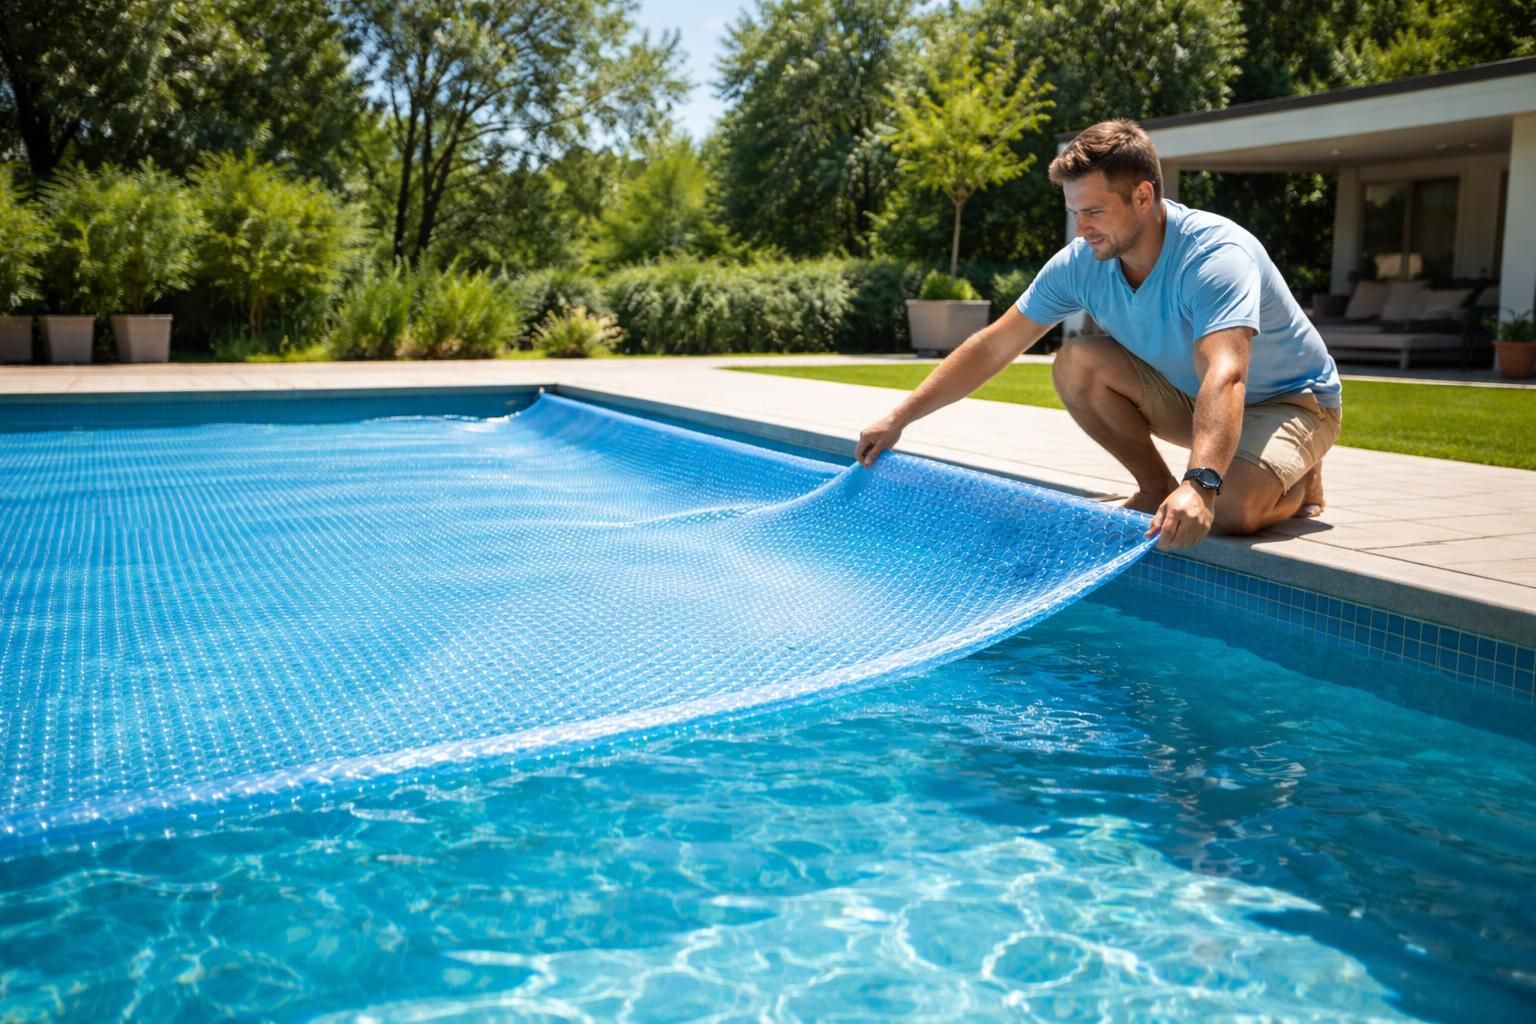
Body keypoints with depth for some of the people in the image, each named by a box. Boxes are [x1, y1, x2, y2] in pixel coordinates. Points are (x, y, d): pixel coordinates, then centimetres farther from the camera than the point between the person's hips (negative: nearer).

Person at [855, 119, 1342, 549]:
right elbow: (992, 347, -11)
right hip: (1190, 393, 6)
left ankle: (1300, 478, 2)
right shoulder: (1081, 262, -15)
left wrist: (1201, 483, -64)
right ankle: (1157, 487, 0)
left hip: (1291, 397, -6)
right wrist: (897, 419, -15)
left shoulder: (1217, 255, -33)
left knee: (1233, 507, -35)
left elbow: (1224, 379, -48)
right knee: (1076, 363, -17)